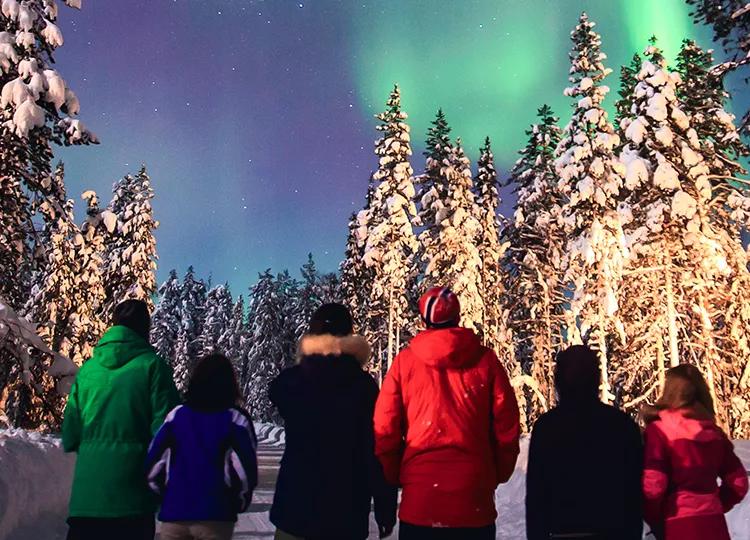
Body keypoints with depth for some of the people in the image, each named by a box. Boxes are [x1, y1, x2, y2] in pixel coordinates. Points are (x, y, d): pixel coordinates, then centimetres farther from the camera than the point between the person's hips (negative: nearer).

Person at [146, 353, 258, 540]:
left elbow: (153, 463, 3)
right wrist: (239, 504, 7)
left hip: (174, 513, 3)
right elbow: (245, 470, -11)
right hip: (216, 516, -2)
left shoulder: (176, 414, 6)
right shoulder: (236, 419, -3)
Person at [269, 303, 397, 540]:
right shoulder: (364, 386, -8)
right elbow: (379, 450, -8)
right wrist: (385, 509, -1)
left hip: (296, 505, 1)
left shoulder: (288, 381, -3)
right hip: (347, 510, -1)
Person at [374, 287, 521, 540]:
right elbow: (506, 423, 0)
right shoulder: (486, 360, -1)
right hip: (475, 498, 0)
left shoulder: (405, 361, -1)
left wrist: (393, 479, 11)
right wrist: (498, 475, 14)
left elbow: (385, 428, -2)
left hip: (419, 494, 0)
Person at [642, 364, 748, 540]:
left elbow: (652, 486, -15)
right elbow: (738, 482, 9)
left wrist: (654, 522, 0)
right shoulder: (715, 432, 6)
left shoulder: (659, 430, -9)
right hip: (714, 525, 5)